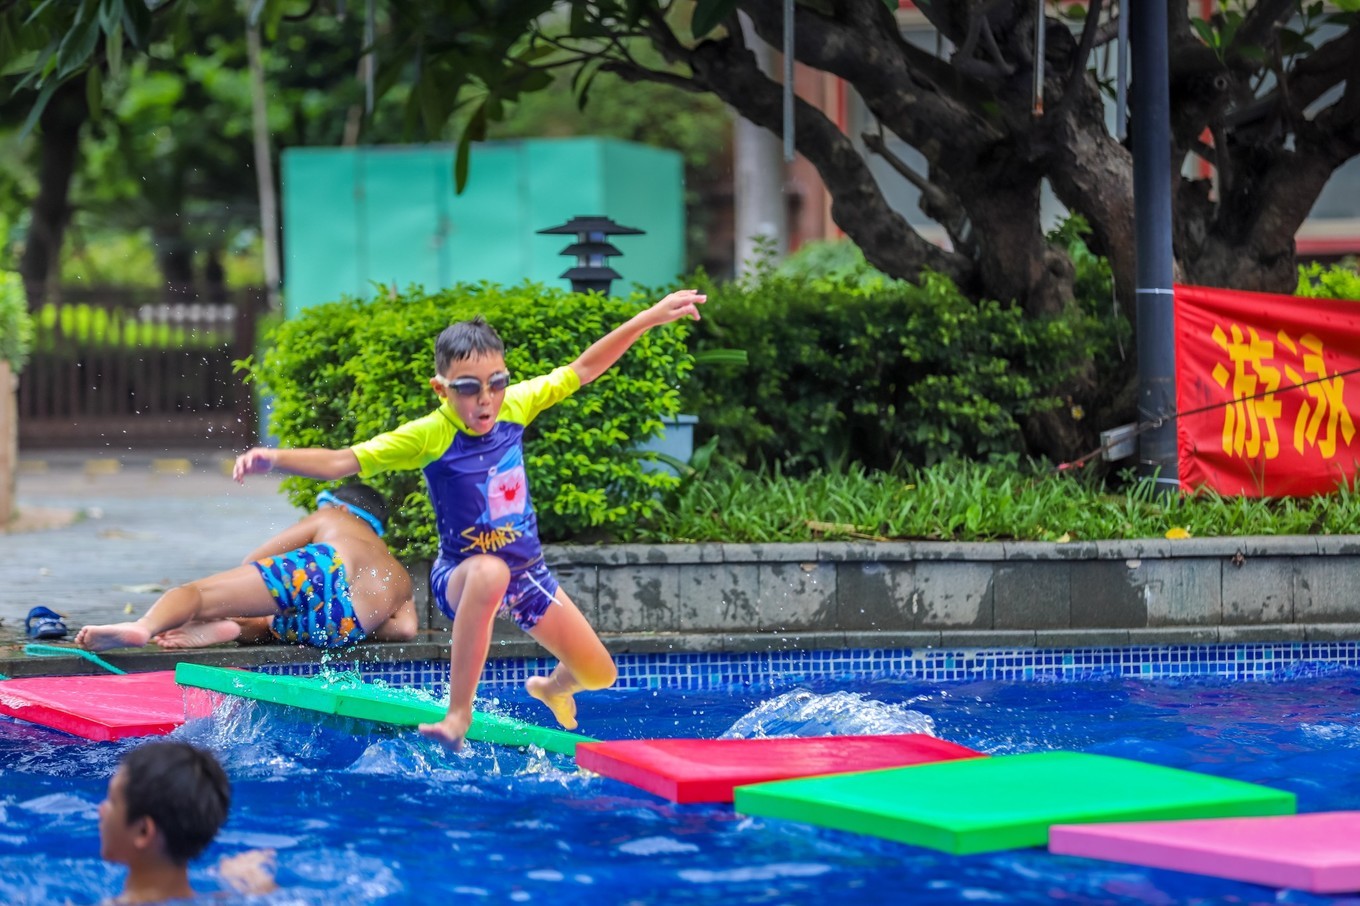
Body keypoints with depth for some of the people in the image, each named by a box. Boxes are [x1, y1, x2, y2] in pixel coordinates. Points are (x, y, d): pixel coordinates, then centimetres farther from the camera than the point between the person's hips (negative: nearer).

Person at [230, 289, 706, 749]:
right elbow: (341, 462, -29)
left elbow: (582, 369, -1)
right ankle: (458, 714, -34)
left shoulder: (515, 406, -12)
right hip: (461, 574, -5)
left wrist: (651, 317, 0)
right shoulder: (428, 436, -23)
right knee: (489, 573, -44)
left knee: (599, 674, 9)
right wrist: (275, 458, -46)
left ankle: (552, 687, 49)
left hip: (528, 570, 5)